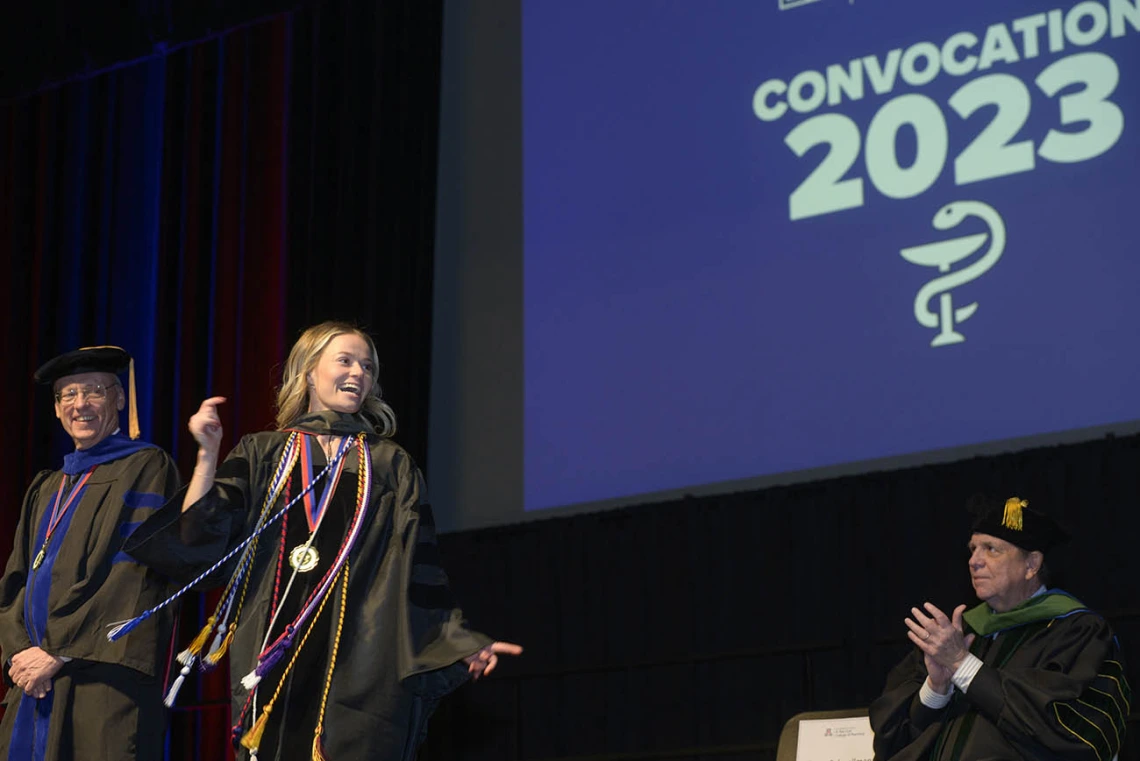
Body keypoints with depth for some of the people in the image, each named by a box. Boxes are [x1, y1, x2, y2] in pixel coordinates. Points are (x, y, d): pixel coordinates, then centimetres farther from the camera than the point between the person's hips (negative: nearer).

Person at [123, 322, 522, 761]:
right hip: (274, 654, 0)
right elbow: (200, 539, 0)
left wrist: (461, 642, -4)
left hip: (360, 658, 0)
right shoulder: (262, 455, 11)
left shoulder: (390, 465, 12)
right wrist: (207, 455, -10)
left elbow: (418, 572, 7)